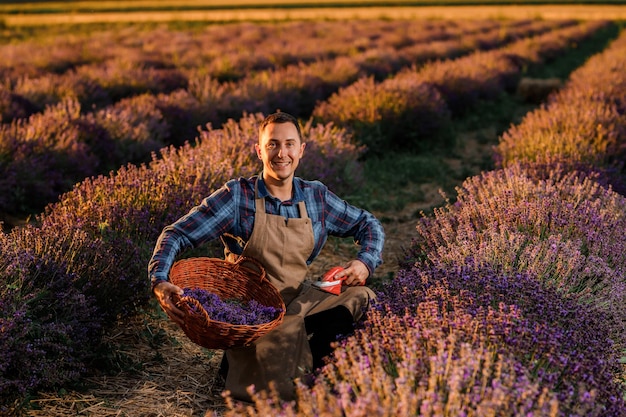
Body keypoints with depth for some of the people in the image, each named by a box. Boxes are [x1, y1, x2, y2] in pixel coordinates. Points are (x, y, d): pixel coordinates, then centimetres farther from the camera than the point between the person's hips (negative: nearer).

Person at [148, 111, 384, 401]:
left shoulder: (316, 197, 4)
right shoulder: (238, 196, -9)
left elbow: (368, 224, 15)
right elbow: (176, 235, -12)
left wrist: (365, 262, -6)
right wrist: (159, 281, -29)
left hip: (300, 301, 5)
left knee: (363, 298, -12)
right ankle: (241, 363, 6)